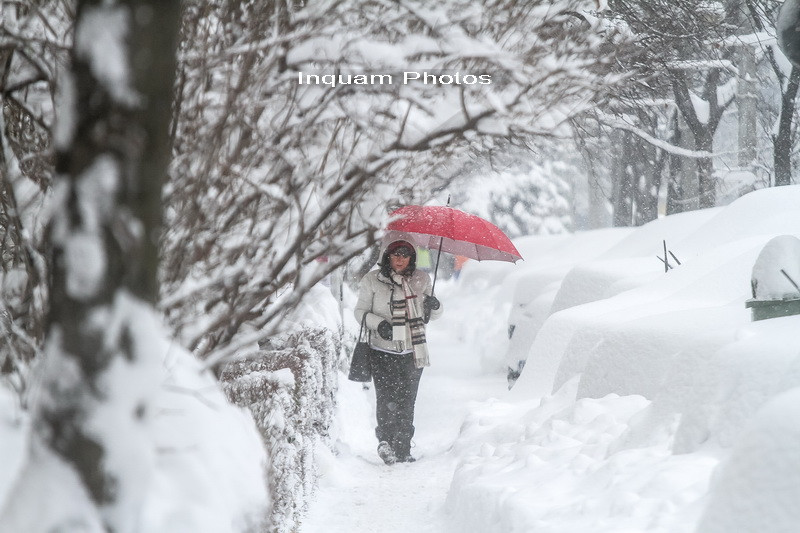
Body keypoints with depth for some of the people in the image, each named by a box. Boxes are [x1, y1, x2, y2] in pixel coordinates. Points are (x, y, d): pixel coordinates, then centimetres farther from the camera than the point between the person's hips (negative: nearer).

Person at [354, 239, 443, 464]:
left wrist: (435, 307, -4)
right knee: (387, 400, -13)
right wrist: (378, 323, -12)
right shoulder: (372, 280, 3)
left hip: (413, 351, 2)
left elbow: (430, 316, 20)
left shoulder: (421, 280, 11)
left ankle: (403, 452, 10)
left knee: (407, 403, 3)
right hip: (383, 351, -2)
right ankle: (385, 439, 2)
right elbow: (361, 311, 6)